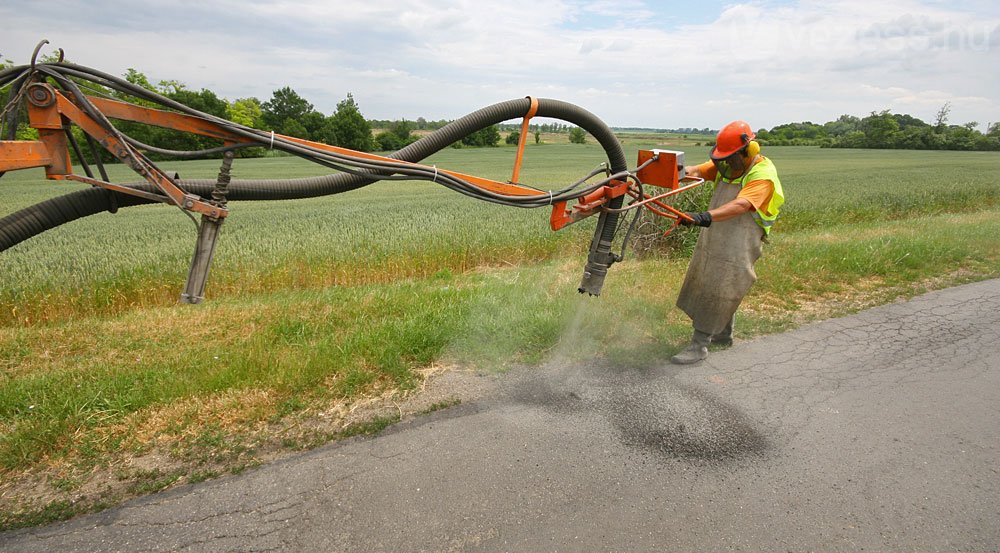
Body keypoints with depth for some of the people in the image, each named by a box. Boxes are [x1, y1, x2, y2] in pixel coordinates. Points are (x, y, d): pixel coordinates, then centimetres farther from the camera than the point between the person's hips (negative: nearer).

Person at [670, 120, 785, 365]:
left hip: (738, 245, -8)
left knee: (717, 292, -7)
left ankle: (700, 345, -1)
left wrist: (706, 216, -49)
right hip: (714, 238, 8)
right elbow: (699, 171, -3)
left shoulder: (763, 175, -18)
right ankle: (723, 334, 35)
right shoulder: (729, 165, 6)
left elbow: (740, 205, -35)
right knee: (714, 288, 18)